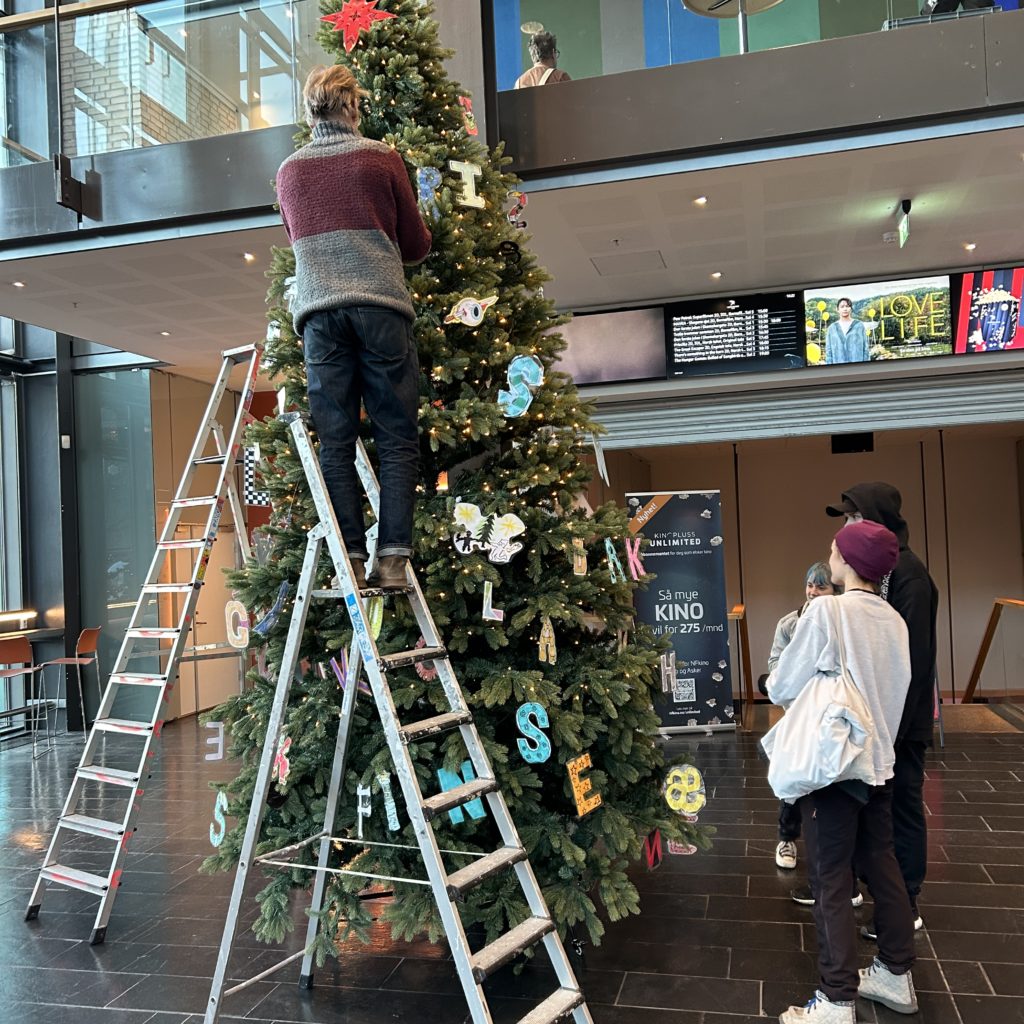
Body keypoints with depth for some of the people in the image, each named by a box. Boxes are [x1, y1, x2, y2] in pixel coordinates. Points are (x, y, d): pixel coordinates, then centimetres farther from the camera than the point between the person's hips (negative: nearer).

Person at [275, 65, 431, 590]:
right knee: (396, 438, -1)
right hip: (379, 304, -2)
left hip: (319, 311, 3)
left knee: (335, 442, 1)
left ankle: (351, 561, -3)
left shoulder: (289, 171, 15)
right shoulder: (381, 158, 6)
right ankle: (393, 557, -8)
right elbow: (416, 243, 12)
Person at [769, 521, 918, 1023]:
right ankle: (897, 975, 32)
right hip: (878, 760, 7)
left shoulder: (826, 611, -17)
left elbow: (781, 689, -11)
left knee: (831, 880, 2)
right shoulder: (894, 621, 2)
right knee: (882, 866, 18)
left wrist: (776, 678, 11)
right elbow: (886, 689, 11)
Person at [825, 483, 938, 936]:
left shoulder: (906, 570, -17)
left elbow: (915, 654, -21)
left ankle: (904, 908, 17)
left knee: (902, 809, 4)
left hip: (899, 719, -8)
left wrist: (896, 721, -22)